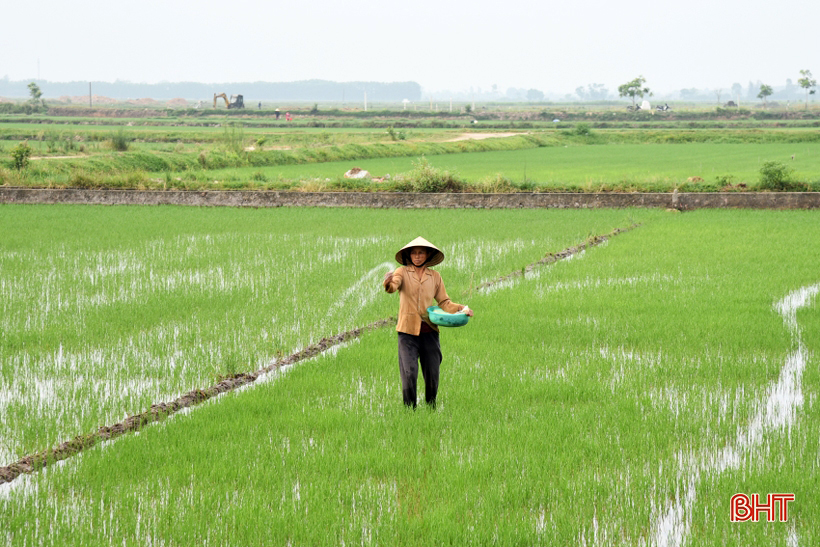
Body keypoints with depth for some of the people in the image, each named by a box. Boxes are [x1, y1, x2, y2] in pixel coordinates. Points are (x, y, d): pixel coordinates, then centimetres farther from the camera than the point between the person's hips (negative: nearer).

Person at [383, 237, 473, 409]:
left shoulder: (434, 276, 11)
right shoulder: (402, 272, 3)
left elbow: (444, 302, 13)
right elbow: (393, 286, -18)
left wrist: (461, 308, -5)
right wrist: (388, 282, -42)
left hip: (429, 331, 3)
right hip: (408, 330, -3)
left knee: (432, 373, 4)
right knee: (409, 373, -11)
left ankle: (431, 407, 22)